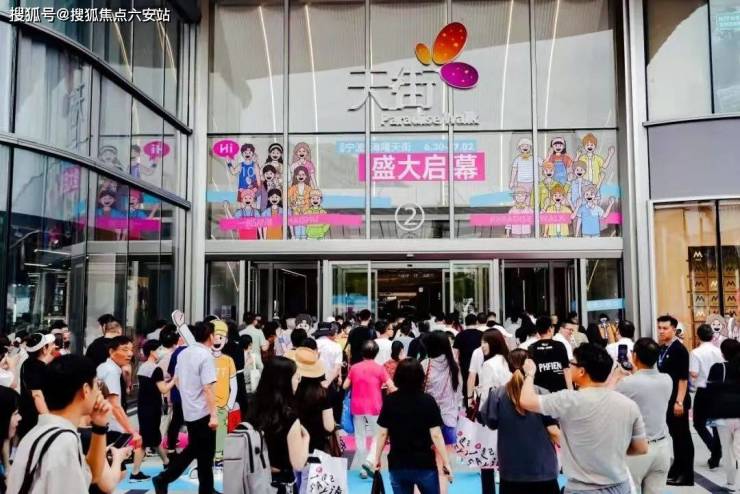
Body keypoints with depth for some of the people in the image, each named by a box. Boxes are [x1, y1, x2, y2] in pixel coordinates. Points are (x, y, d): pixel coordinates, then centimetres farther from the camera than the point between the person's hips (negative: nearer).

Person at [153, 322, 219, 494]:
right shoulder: (206, 356, -18)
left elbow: (177, 380, 16)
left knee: (192, 449, 21)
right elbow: (208, 388, -24)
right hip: (203, 413, -8)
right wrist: (213, 415, -24)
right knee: (205, 455, 5)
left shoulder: (184, 353, 7)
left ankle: (163, 479, 18)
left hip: (188, 411, 8)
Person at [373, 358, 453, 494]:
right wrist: (446, 463, -5)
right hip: (425, 464, -1)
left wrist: (377, 458, 10)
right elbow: (436, 435, -11)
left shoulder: (389, 401, -5)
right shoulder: (428, 401, -10)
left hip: (397, 464, 1)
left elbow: (382, 433, -2)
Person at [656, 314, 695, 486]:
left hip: (677, 401, -7)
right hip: (666, 399, 7)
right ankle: (677, 470, 24)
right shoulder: (662, 349, 7)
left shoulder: (680, 349, -13)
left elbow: (683, 378, -18)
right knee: (674, 435, 14)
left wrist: (679, 402, -20)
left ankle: (687, 474, 13)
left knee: (683, 436, 3)